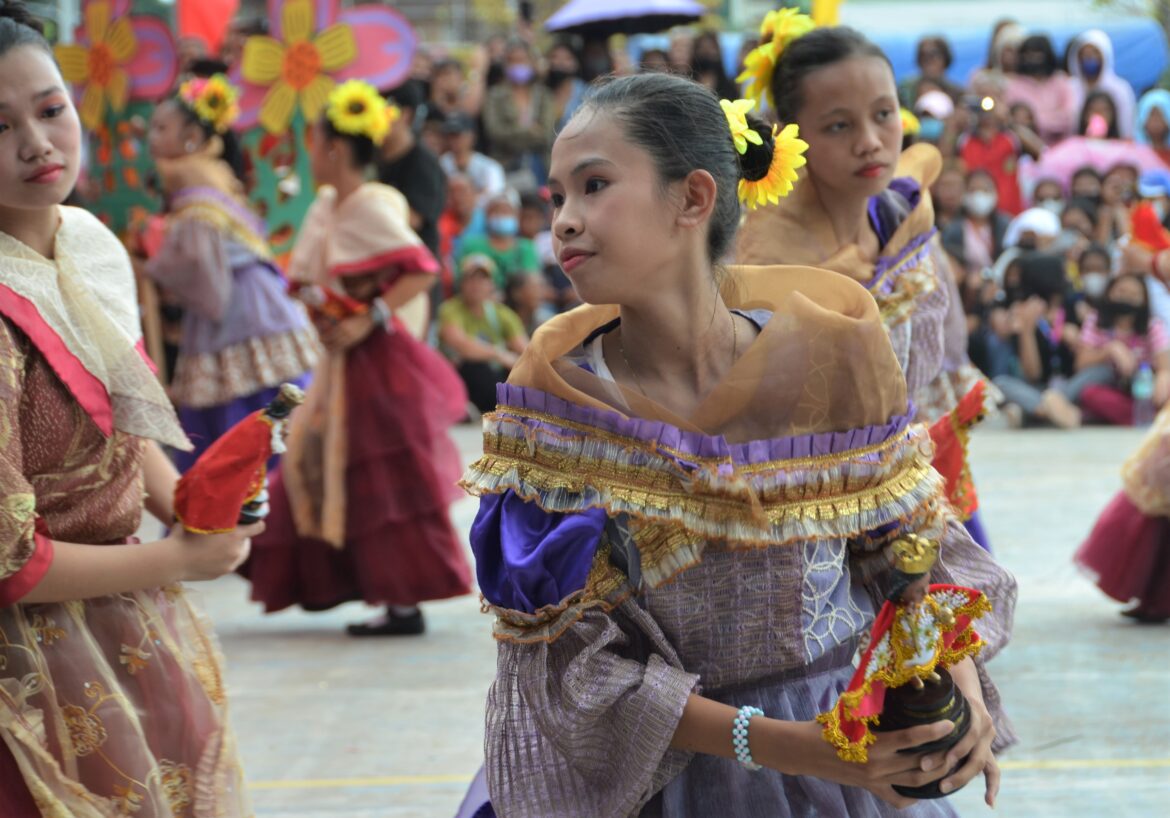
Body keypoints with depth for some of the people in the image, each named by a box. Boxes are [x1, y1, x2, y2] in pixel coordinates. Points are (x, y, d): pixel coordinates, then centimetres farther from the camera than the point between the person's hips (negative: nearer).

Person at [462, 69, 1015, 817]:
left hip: (858, 753, 1)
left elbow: (912, 534, 1)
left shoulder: (835, 360, -13)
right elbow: (568, 657, -17)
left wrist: (957, 668, -19)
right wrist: (773, 746, -27)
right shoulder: (552, 400, -16)